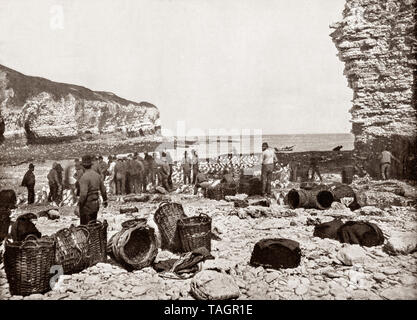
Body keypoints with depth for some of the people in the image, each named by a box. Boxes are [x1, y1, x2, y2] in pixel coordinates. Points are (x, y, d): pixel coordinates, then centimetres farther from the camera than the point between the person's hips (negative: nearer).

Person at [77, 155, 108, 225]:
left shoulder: (84, 177, -19)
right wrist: (105, 200, 21)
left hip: (87, 205, -7)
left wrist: (80, 203, -14)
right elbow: (103, 189, 9)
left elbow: (83, 193, -25)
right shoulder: (97, 175, 2)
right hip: (96, 204, 7)